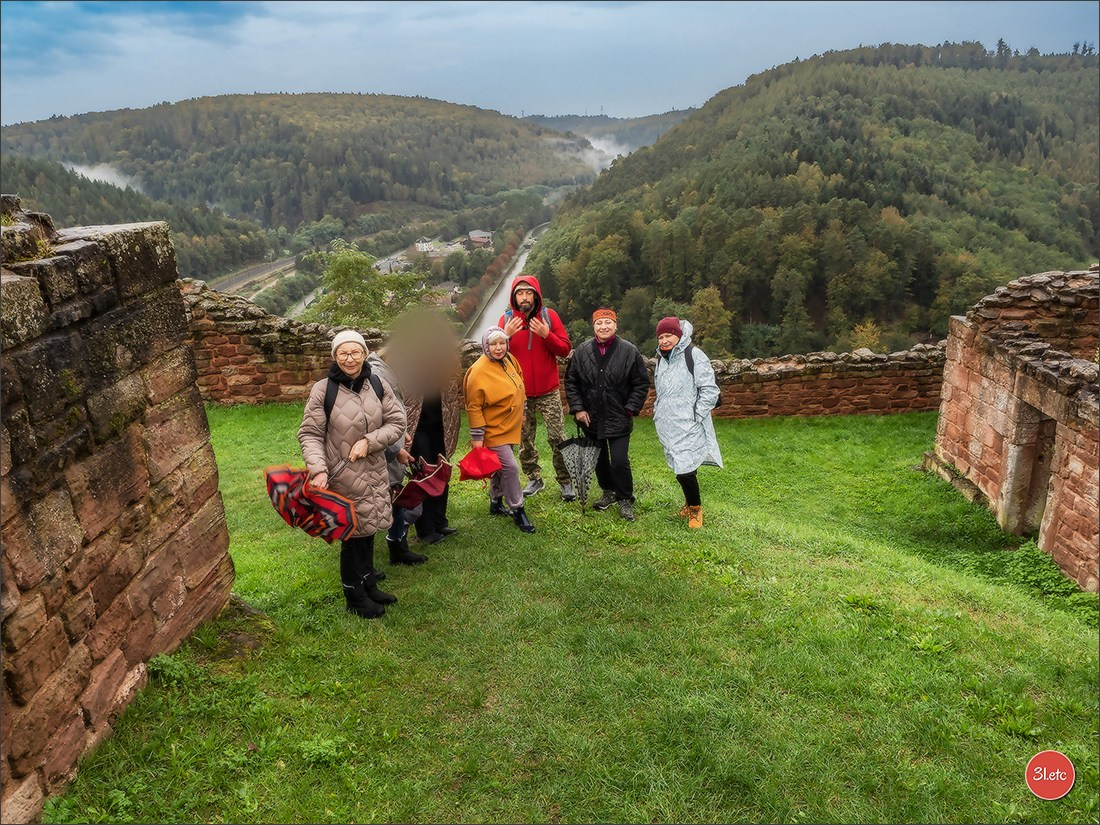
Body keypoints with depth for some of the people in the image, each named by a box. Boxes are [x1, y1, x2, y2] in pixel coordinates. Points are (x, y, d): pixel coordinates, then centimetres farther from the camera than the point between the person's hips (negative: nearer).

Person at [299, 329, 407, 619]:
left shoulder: (378, 386, 1)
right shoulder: (322, 390, -11)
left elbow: (397, 422, 0)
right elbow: (310, 434, -9)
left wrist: (368, 441, -14)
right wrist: (318, 469, -23)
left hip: (374, 472, 5)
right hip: (343, 476, -4)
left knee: (368, 530, 17)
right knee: (353, 533, 4)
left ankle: (369, 586, 36)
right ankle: (355, 597, 23)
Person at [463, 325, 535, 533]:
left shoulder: (509, 360, 0)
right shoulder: (478, 372, -22)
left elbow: (519, 385, 19)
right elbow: (474, 407, -19)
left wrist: (521, 413, 22)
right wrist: (477, 437, -18)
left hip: (510, 428, 8)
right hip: (494, 431, -8)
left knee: (500, 467, 20)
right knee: (510, 468, -10)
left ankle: (496, 503, 36)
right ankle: (518, 511, 4)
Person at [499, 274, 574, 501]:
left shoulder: (549, 315, -1)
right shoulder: (506, 319, 1)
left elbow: (565, 349, -3)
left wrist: (547, 335, -19)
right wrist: (506, 336, -18)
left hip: (549, 391, -2)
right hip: (520, 393, 2)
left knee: (557, 438, -2)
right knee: (524, 439, 10)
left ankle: (565, 481, 9)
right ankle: (534, 479, 25)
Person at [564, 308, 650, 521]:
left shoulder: (630, 351, -7)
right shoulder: (581, 351, -1)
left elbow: (641, 383, -2)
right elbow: (571, 382, 6)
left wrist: (630, 409, -7)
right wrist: (577, 408, -2)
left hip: (618, 419, -3)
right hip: (591, 418, 3)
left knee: (620, 461, -7)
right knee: (599, 459, 16)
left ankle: (625, 499, 13)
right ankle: (609, 491, 38)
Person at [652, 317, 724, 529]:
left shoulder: (694, 356, -9)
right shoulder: (662, 359, 14)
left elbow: (710, 390, -11)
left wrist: (696, 417, -13)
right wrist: (657, 414, 19)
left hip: (688, 427, -7)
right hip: (667, 427, 7)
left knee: (685, 470, -11)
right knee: (679, 468, 13)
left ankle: (695, 507, 10)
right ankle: (690, 502, 32)